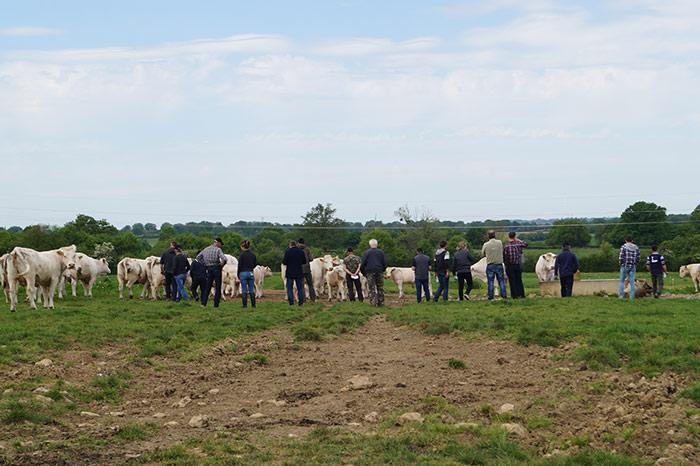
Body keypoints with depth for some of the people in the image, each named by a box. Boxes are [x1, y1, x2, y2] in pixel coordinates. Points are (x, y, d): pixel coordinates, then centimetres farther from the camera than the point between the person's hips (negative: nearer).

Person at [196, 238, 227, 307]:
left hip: (209, 268, 5)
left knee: (207, 286, 10)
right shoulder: (218, 250, -10)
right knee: (217, 287, 4)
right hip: (216, 268, -5)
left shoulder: (206, 249, 8)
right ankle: (216, 304, 2)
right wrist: (222, 264, -4)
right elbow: (224, 259, -23)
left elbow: (198, 257, 11)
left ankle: (203, 302, 0)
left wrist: (204, 264, 11)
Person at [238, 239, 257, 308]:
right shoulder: (252, 254, 4)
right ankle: (253, 304, 10)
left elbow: (239, 265, -9)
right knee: (251, 290, 9)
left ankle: (245, 305, 1)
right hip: (250, 273, 4)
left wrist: (238, 275, 0)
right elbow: (255, 264, 10)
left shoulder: (242, 254, -11)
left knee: (244, 290, 1)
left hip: (243, 273, -4)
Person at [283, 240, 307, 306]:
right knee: (300, 288, 10)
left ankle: (291, 302, 1)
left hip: (290, 273, -2)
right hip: (299, 273, 2)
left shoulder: (287, 251, -9)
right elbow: (304, 261, 6)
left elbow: (284, 262, -10)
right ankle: (301, 302, 7)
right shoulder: (301, 251, 0)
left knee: (289, 288, 7)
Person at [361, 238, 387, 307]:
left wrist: (363, 272, 9)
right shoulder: (381, 252, 5)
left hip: (370, 272, -2)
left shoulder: (366, 252, -1)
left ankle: (373, 302, -8)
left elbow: (363, 264, -4)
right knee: (380, 288, 8)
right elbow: (385, 263, 5)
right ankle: (381, 302, 7)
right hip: (379, 272, 2)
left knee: (372, 288, 0)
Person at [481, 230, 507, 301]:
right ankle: (503, 295, 6)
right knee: (501, 281, 7)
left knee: (490, 282, 3)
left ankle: (491, 297, 2)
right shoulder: (500, 242, -3)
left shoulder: (486, 245, -7)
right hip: (499, 264, 1)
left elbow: (483, 254, 4)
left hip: (490, 265, -1)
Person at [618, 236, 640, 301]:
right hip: (633, 267, 3)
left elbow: (621, 258, -11)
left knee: (622, 281, 10)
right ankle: (631, 297, 2)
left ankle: (621, 295, 5)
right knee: (632, 282, 5)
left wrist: (621, 264, 4)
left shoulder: (623, 247, -6)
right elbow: (638, 258, 3)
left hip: (625, 266, -3)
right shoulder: (636, 248, 6)